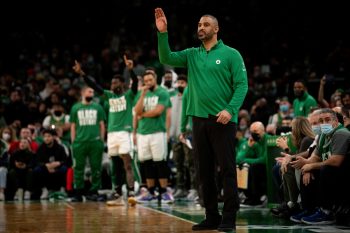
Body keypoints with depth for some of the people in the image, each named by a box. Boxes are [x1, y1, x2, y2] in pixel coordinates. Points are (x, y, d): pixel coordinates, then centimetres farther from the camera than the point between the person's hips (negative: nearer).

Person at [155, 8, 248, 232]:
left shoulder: (231, 54, -1)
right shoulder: (191, 55, 13)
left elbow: (242, 84, -7)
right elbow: (167, 58, 0)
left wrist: (230, 109, -20)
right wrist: (163, 33, -12)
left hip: (222, 120, -5)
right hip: (199, 120, 5)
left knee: (227, 170, -5)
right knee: (204, 171, 9)